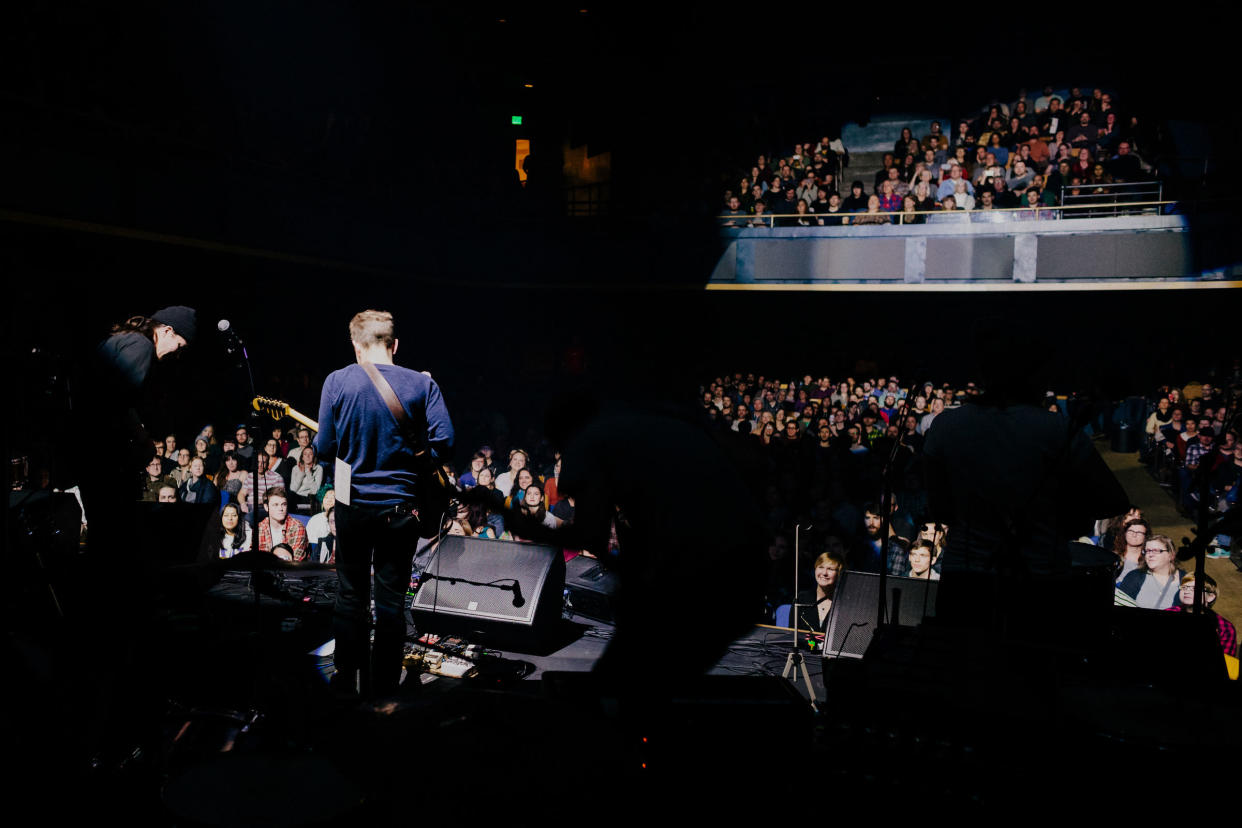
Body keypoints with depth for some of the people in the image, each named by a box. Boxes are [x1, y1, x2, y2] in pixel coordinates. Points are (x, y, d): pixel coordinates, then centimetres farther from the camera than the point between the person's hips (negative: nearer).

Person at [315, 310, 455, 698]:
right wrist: (413, 464, 7)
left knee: (351, 595, 15)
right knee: (391, 600, 9)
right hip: (401, 505, 0)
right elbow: (444, 440, -11)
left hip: (353, 503, 1)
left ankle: (348, 679, 24)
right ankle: (383, 685, 16)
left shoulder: (337, 382, -6)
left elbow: (324, 448, -4)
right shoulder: (422, 384, -6)